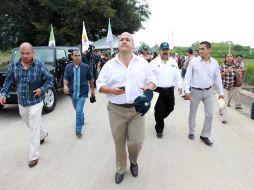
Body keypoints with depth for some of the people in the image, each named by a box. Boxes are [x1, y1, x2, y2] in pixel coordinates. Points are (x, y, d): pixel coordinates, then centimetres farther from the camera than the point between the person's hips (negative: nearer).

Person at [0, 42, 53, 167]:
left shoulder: (39, 65, -10)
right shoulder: (13, 66, -1)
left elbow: (50, 79, -3)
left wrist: (42, 89, -18)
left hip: (36, 102, -5)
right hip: (21, 103, 5)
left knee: (34, 130, -2)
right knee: (31, 125, 24)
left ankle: (34, 157, 8)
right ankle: (43, 134, 54)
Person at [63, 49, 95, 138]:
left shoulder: (85, 67, -4)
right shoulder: (68, 67, -1)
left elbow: (90, 79, 4)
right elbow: (66, 78, -9)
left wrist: (92, 89, 8)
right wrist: (65, 86, -30)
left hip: (82, 93, -3)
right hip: (72, 93, 3)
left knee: (79, 111, -10)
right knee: (78, 110, 21)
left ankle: (78, 130, -1)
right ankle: (82, 120, 50)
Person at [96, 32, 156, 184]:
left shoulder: (143, 62, 6)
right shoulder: (110, 64, 3)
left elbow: (152, 80, 10)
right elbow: (100, 85, 4)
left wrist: (149, 87, -13)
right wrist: (111, 90, -16)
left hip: (137, 109, 0)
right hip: (116, 110, 0)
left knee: (136, 142, -1)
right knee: (119, 143, 10)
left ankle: (133, 161, 33)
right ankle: (120, 169, 33)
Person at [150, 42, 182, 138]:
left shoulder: (173, 62, 8)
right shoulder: (154, 62, -5)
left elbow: (177, 75, 12)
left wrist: (179, 86, 9)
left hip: (169, 90, 4)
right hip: (158, 90, -4)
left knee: (170, 108, 14)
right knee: (159, 111, 2)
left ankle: (159, 119, 42)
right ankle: (159, 129, 19)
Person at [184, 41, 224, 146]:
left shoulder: (214, 63, 0)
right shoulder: (193, 61, -9)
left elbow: (217, 78, 7)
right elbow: (188, 77, -7)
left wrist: (220, 92, 9)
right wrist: (187, 91, -12)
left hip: (208, 91, 3)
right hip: (195, 91, -2)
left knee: (209, 114, 4)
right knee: (192, 113, 10)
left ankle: (205, 135, 19)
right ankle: (191, 132, 31)